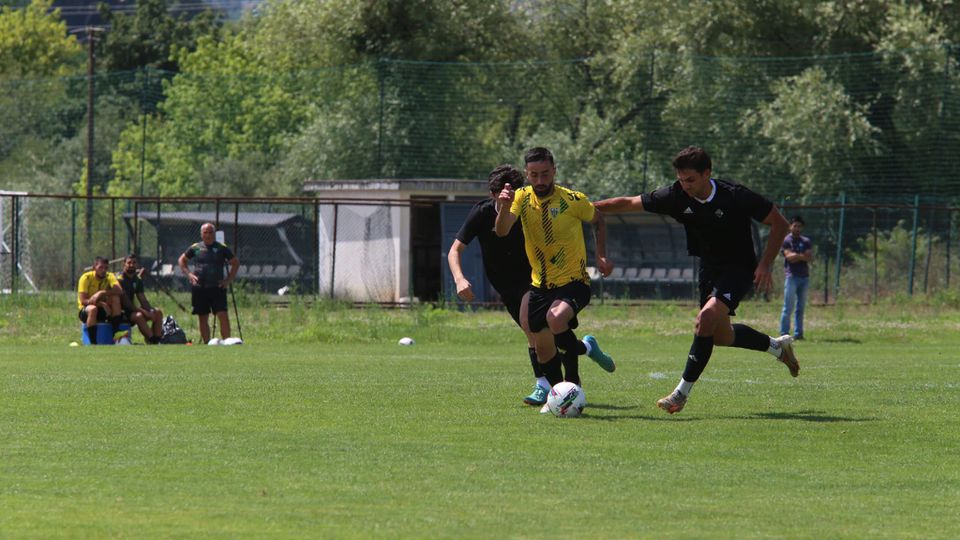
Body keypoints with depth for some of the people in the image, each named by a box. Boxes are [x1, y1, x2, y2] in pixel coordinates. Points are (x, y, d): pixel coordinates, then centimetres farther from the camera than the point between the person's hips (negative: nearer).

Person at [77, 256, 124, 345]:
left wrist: (102, 293, -35)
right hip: (85, 310, -3)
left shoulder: (109, 277, -3)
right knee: (93, 309, -38)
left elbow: (120, 291, -22)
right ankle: (93, 343, -38)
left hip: (104, 311, 3)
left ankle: (116, 332, -25)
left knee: (115, 298, -22)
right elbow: (83, 301, -21)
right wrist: (102, 304, -31)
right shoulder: (86, 278, -12)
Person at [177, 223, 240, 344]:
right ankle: (206, 343, 12)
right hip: (199, 288, 2)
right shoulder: (195, 248, 7)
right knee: (203, 319, 6)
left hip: (217, 288, -2)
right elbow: (181, 260, 19)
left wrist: (229, 279, 2)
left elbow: (236, 263, 12)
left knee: (223, 316, -12)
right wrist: (188, 274, 5)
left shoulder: (222, 248, 4)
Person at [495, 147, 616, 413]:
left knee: (556, 318, -33)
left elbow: (597, 220, 8)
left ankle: (585, 348, -5)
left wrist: (601, 256, 0)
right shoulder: (522, 197, -4)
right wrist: (504, 208, -39)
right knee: (542, 347, 6)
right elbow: (501, 231, -19)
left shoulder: (573, 200, -13)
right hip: (540, 285, 4)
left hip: (573, 282, -4)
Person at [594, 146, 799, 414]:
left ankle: (682, 392, -20)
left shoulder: (736, 196, -23)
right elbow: (629, 203, -4)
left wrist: (764, 265, -18)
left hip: (739, 269, -6)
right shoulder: (676, 196, -12)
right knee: (721, 336, 13)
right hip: (709, 269, 6)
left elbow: (779, 223, -12)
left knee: (707, 317, -26)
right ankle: (778, 346, 41)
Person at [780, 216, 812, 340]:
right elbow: (789, 257, -11)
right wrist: (803, 256, -6)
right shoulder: (786, 241, 3)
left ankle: (798, 333, 7)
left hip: (804, 276, 5)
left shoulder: (806, 242, 16)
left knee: (801, 307, 5)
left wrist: (796, 256, -10)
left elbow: (810, 257, 2)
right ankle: (784, 333, -11)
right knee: (788, 306, -10)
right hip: (791, 276, -5)